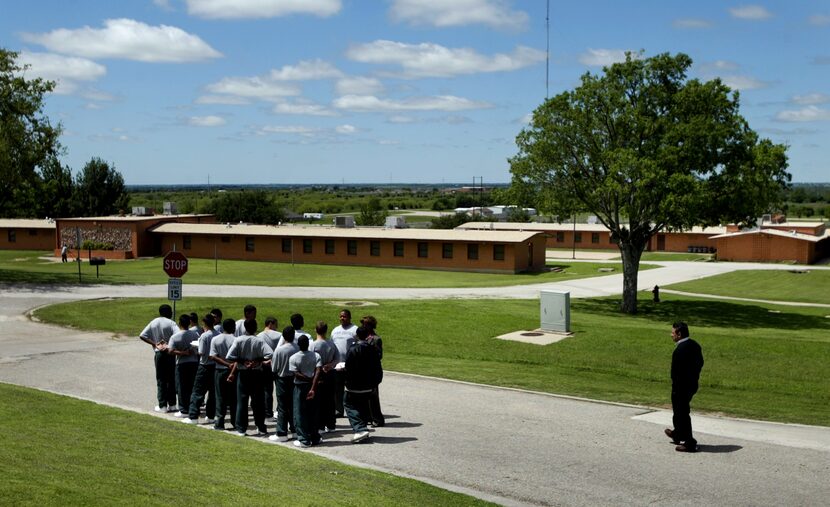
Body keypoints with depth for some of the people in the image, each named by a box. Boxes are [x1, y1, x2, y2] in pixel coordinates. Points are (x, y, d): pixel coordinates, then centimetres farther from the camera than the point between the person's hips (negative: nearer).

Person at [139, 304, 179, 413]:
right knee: (171, 379, 8)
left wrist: (155, 344, -4)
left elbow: (142, 336, -1)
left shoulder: (153, 322, 4)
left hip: (158, 354, 2)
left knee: (161, 380, 8)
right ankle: (172, 404, 11)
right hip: (169, 353, -2)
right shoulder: (170, 323, -8)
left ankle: (162, 405, 7)